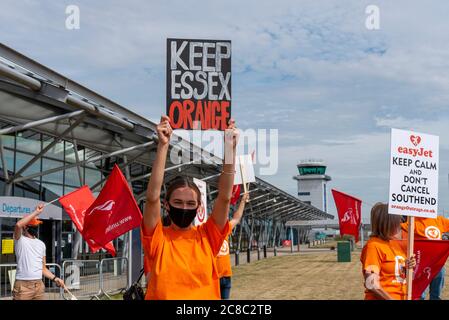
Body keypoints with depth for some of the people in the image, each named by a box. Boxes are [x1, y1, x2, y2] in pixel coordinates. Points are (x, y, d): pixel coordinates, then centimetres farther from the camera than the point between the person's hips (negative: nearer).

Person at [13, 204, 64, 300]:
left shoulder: (41, 244, 17)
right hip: (23, 285, -6)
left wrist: (55, 278, 7)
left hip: (39, 285, 6)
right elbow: (18, 225, -24)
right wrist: (36, 212, -19)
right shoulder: (20, 240, -2)